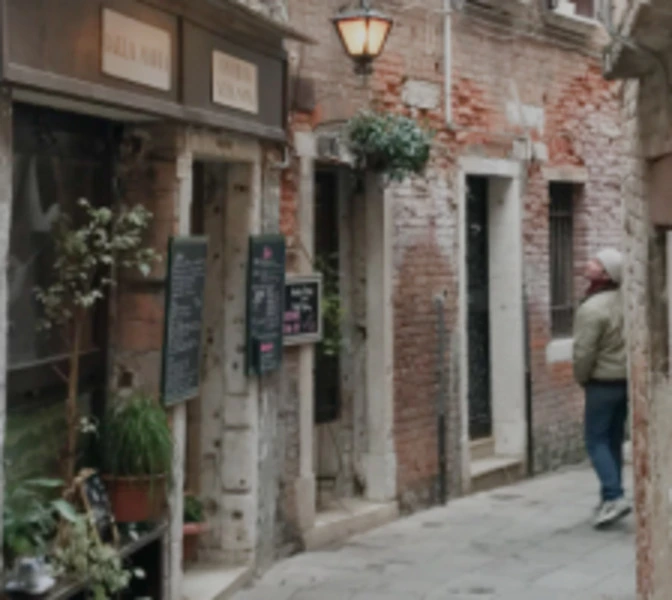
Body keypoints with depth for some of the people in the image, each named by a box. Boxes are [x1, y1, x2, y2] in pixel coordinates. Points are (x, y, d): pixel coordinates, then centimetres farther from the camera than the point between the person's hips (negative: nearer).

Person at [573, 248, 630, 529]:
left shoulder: (592, 309, -21)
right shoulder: (623, 300, 1)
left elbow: (584, 352, -19)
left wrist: (581, 378, -2)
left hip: (603, 381, -7)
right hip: (626, 377, 7)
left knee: (597, 440, -1)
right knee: (614, 440, 14)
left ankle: (614, 496, -12)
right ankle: (610, 498, 19)